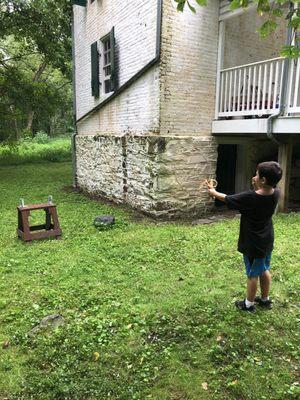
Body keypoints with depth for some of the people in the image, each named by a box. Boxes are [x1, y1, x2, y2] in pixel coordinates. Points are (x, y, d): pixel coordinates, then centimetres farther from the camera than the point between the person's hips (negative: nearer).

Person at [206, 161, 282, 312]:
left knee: (252, 274, 9)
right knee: (264, 270, 22)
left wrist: (212, 192, 6)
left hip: (253, 243, -6)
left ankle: (249, 304, 27)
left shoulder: (249, 197, -29)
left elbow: (226, 199, -12)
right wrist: (256, 187, -4)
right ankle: (265, 299, 39)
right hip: (267, 241, 6)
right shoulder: (275, 193, -12)